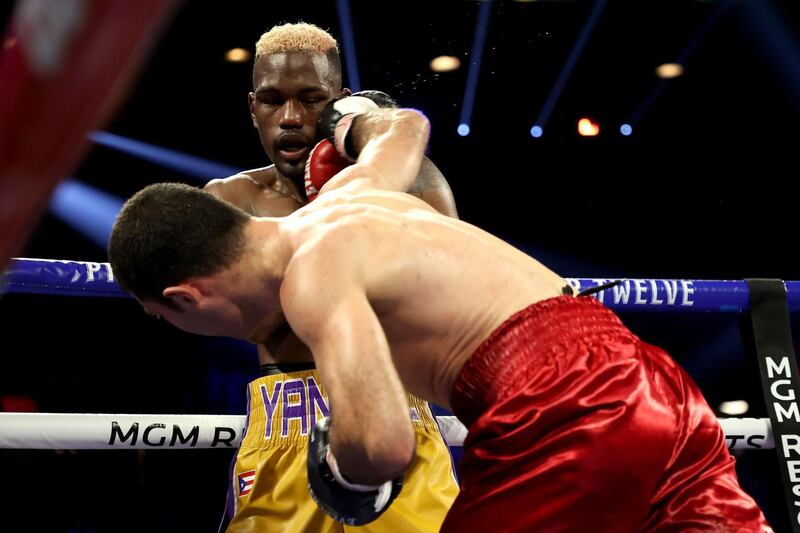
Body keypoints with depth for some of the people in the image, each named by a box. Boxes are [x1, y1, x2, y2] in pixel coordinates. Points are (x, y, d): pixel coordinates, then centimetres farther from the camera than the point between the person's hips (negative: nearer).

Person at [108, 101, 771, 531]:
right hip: (650, 377, 9)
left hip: (561, 408, -9)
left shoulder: (312, 273, -8)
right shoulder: (352, 191, 18)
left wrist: (338, 462, 0)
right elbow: (407, 126, 43)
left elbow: (382, 443, -23)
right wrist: (349, 117, 63)